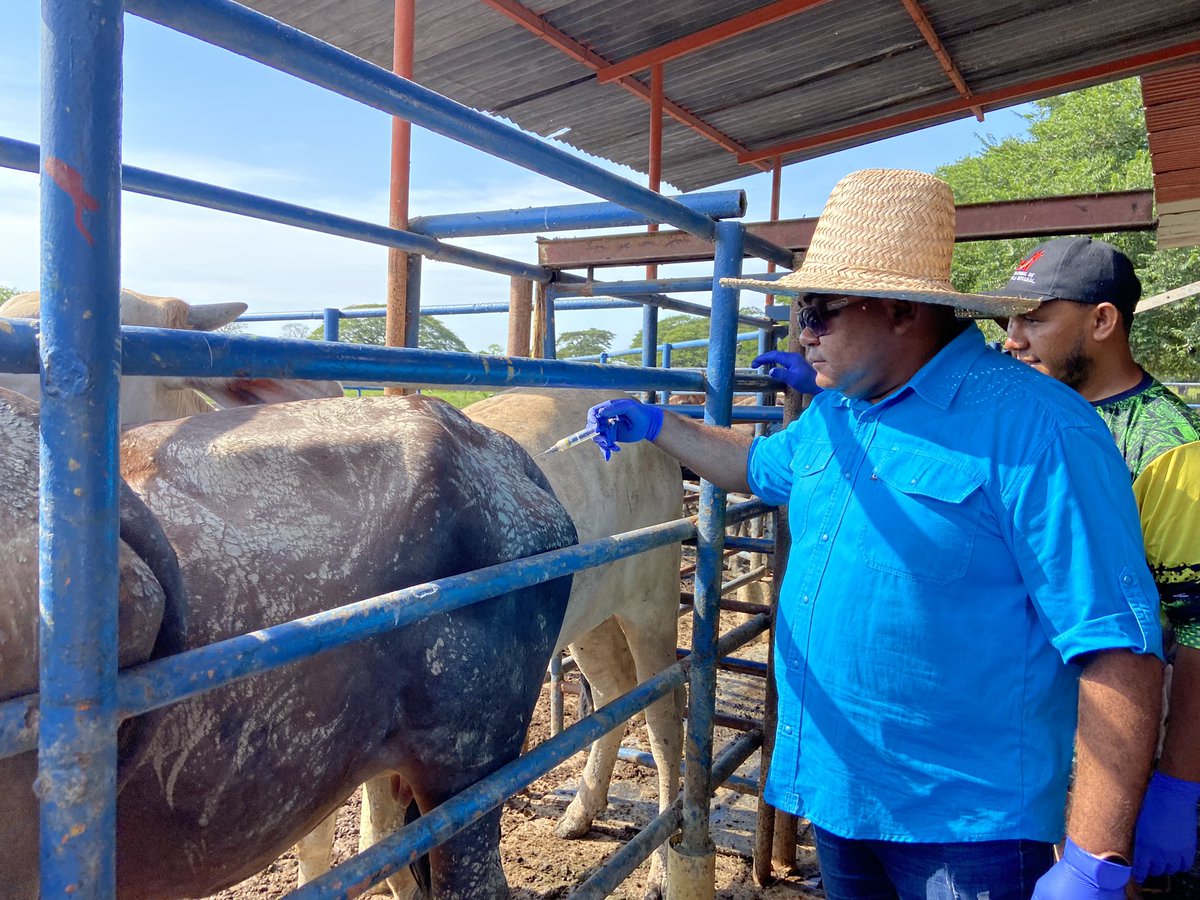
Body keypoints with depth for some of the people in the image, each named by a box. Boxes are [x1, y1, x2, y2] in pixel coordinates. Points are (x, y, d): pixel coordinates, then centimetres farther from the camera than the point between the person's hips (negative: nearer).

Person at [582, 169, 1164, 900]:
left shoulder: (1033, 427, -21)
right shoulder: (833, 415, 4)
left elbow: (1118, 645, -22)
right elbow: (759, 465, 24)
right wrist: (655, 425, 16)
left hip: (965, 820, -7)